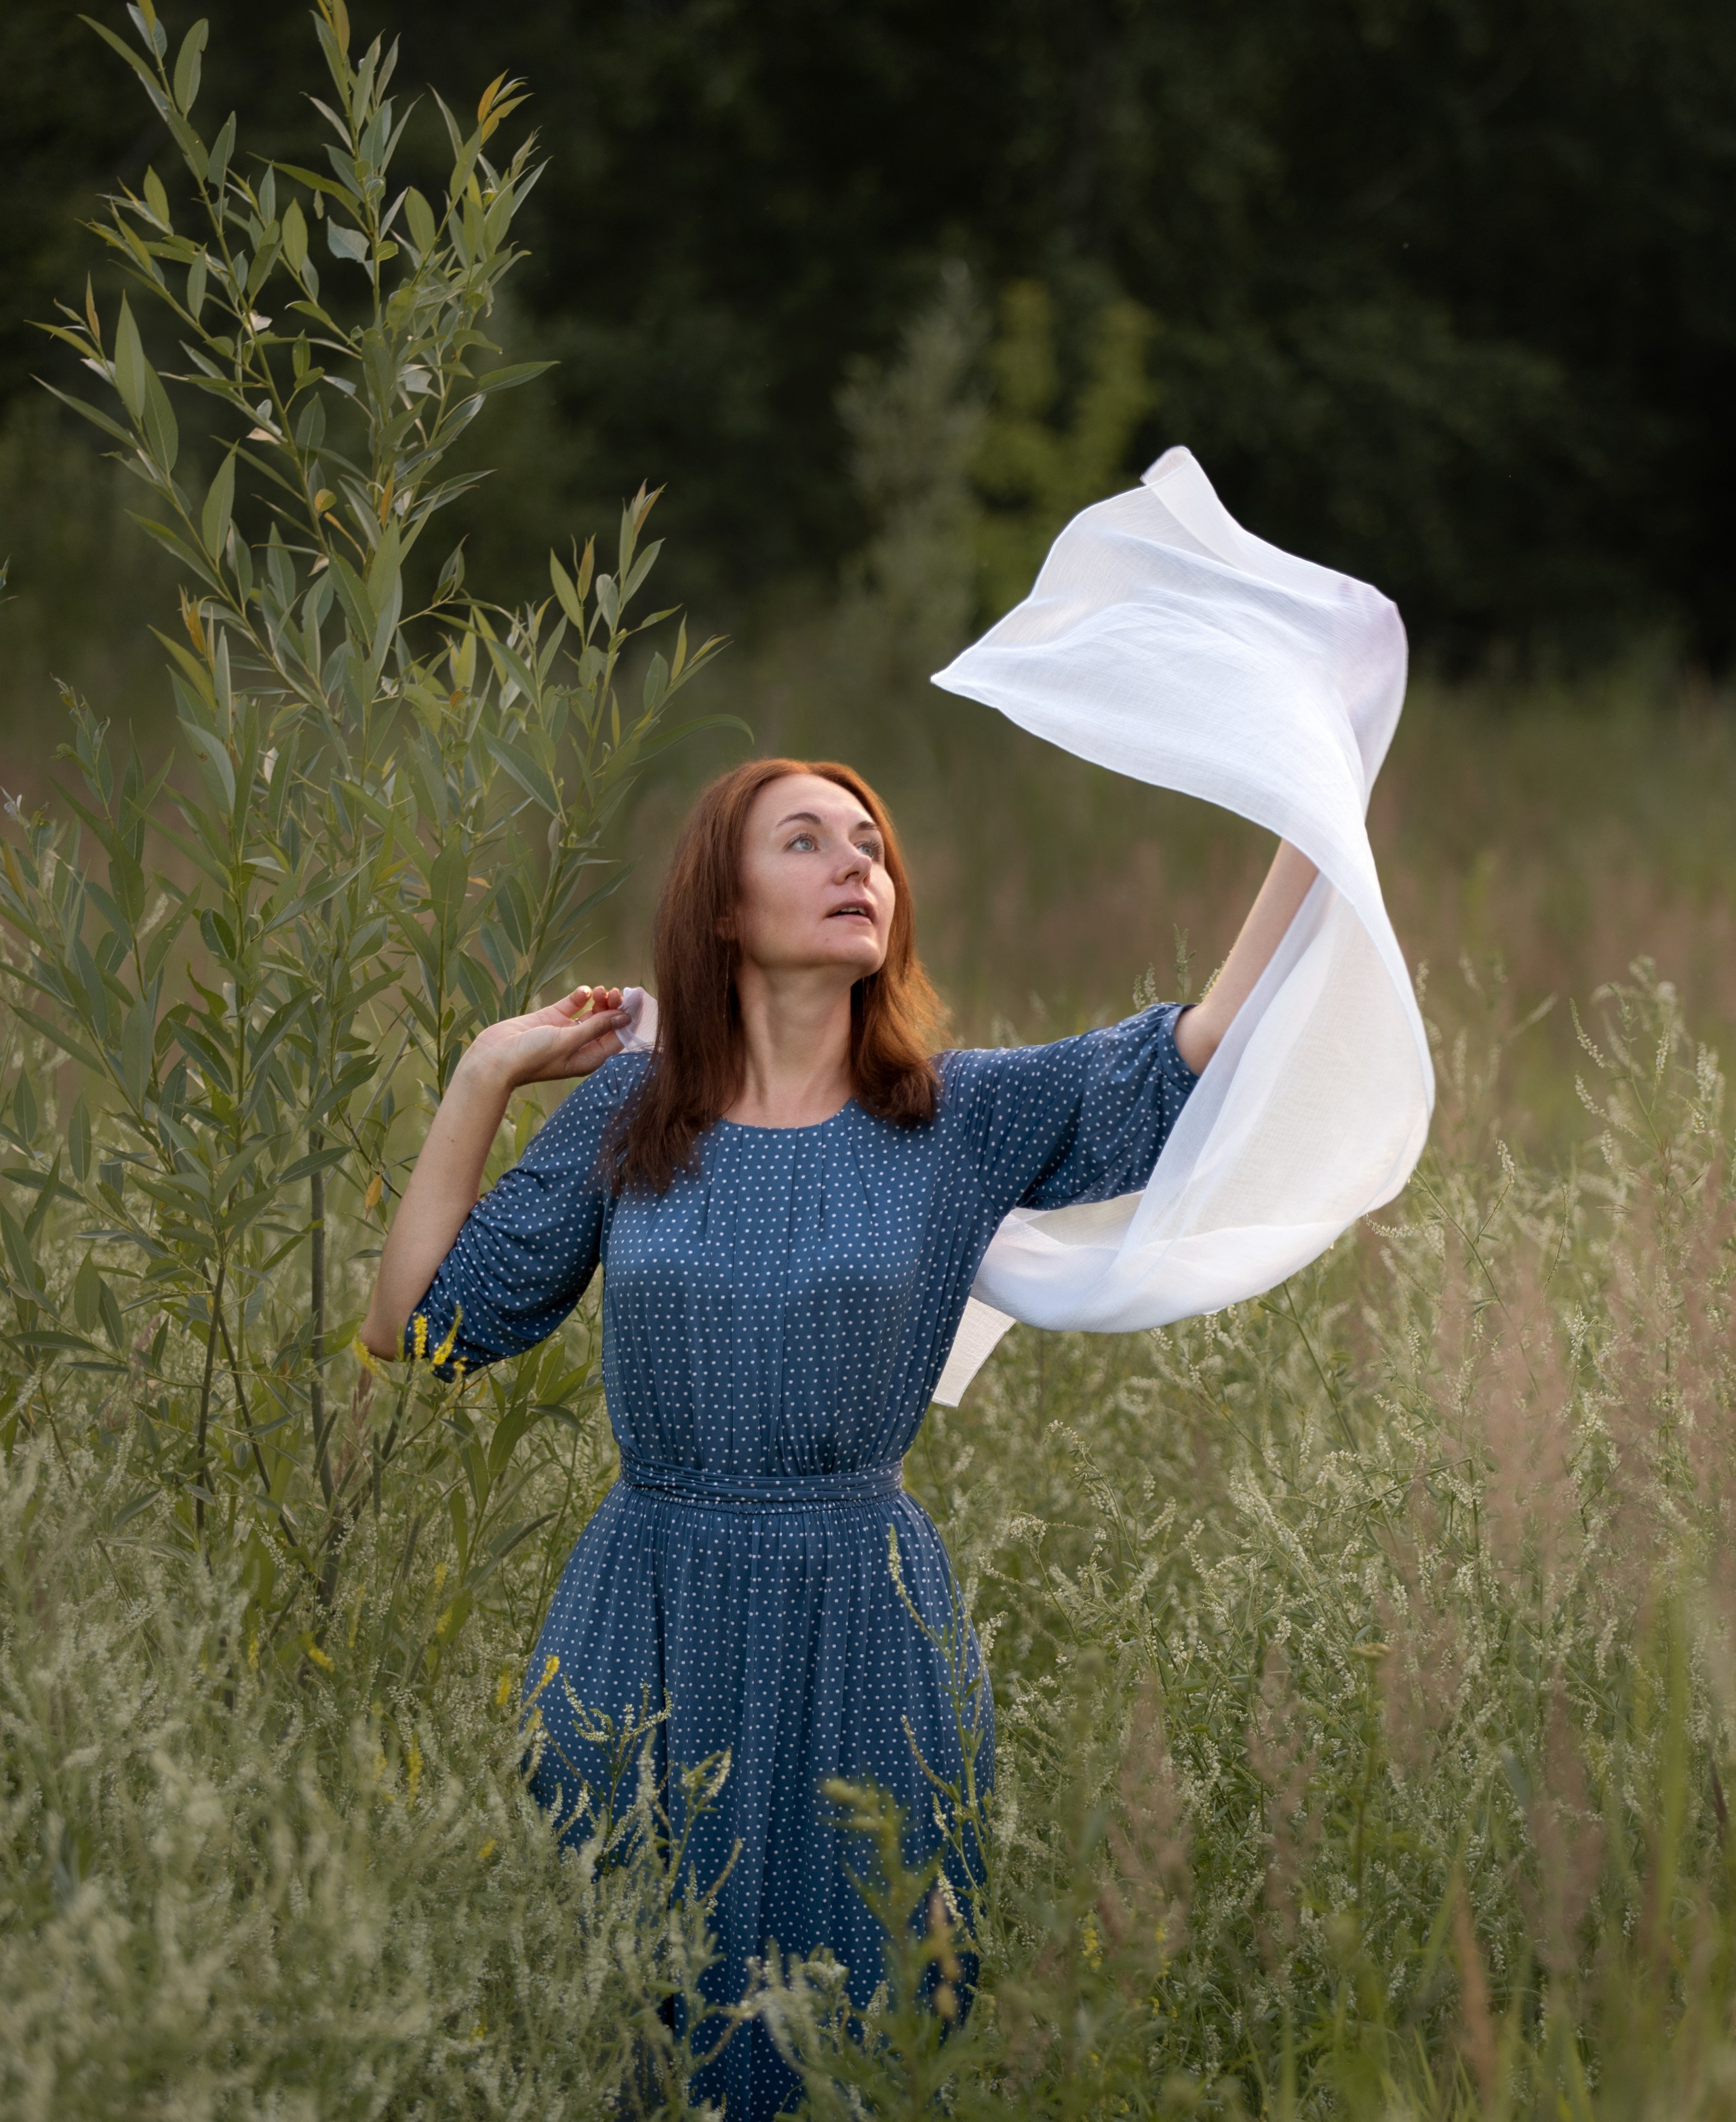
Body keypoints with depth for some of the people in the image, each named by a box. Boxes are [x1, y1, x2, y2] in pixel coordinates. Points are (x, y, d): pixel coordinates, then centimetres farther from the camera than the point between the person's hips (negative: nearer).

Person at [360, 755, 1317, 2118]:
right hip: (651, 1622, 0)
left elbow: (1209, 1046, -8)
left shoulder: (963, 1120, 1)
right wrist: (485, 1078, 1)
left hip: (868, 1629, 0)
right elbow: (413, 1322, 4)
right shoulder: (624, 1115, 3)